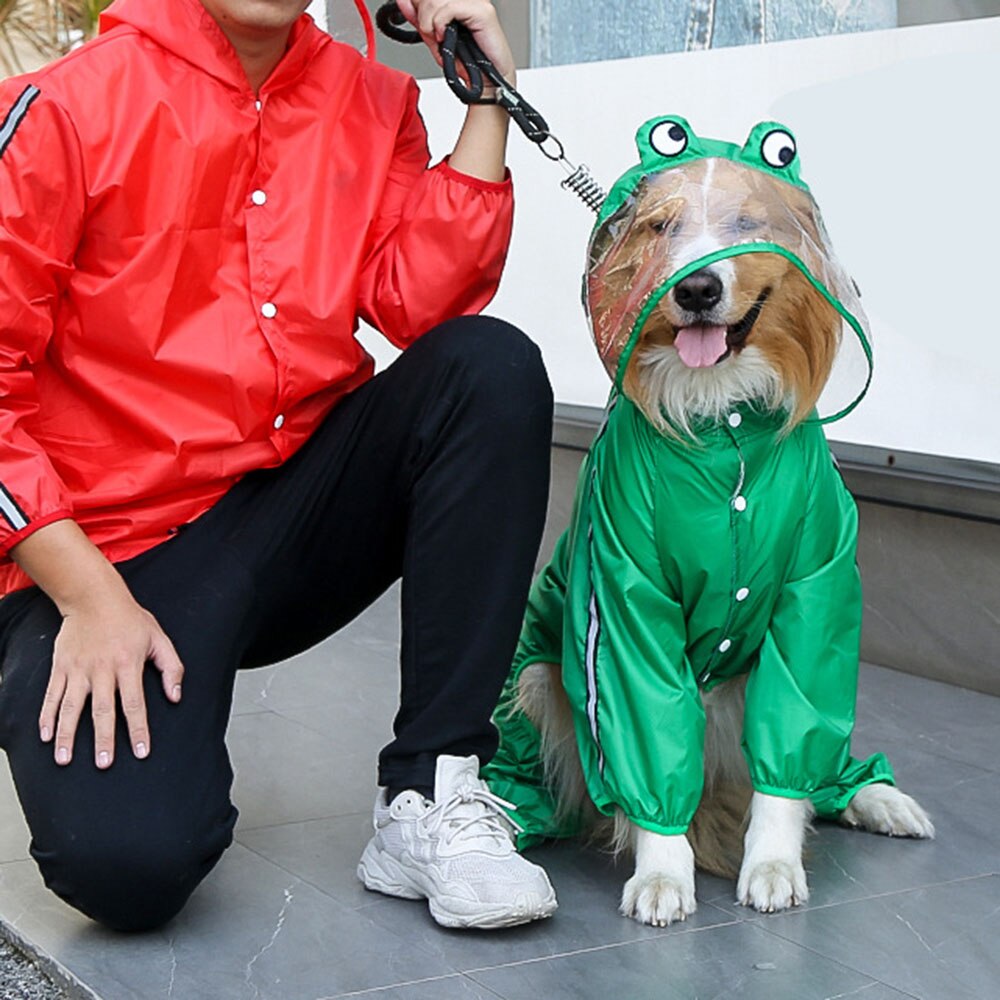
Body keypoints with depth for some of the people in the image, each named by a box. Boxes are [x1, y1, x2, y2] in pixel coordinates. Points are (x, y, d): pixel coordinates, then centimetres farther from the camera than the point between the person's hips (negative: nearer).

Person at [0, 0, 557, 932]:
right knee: (126, 861, -27)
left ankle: (429, 795, -16)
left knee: (493, 369, -21)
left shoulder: (371, 102, 6)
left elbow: (419, 301, -7)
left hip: (311, 498, 5)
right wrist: (89, 596, -18)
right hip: (115, 542, -4)